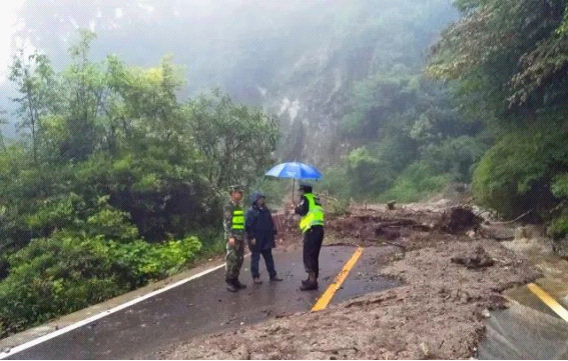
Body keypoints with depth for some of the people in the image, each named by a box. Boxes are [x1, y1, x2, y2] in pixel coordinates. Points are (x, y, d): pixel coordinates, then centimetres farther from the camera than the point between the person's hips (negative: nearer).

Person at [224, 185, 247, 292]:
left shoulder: (239, 206, 16)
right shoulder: (228, 207, -9)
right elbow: (226, 223, -15)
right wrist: (230, 237, -22)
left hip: (240, 237, 8)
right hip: (233, 237, -8)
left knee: (239, 260, 10)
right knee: (232, 260, -8)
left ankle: (235, 280, 18)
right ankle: (229, 282, -1)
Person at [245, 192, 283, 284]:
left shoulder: (265, 210, 12)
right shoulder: (251, 211, -9)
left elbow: (271, 223, 17)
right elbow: (248, 226, -14)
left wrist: (273, 233, 11)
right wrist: (251, 237, -18)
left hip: (266, 239, 7)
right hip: (256, 239, -7)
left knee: (269, 257, 12)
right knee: (255, 258, 1)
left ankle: (272, 275, 20)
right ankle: (255, 277, 8)